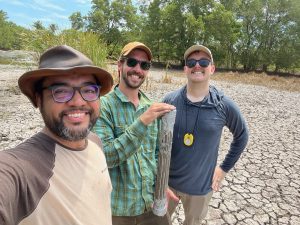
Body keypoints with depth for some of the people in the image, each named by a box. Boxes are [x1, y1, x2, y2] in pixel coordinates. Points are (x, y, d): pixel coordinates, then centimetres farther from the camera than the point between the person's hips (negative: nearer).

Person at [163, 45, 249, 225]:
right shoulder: (169, 100, -12)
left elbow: (241, 136, 5)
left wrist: (225, 168, 4)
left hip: (200, 185, 0)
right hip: (166, 181, 1)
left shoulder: (225, 105, -12)